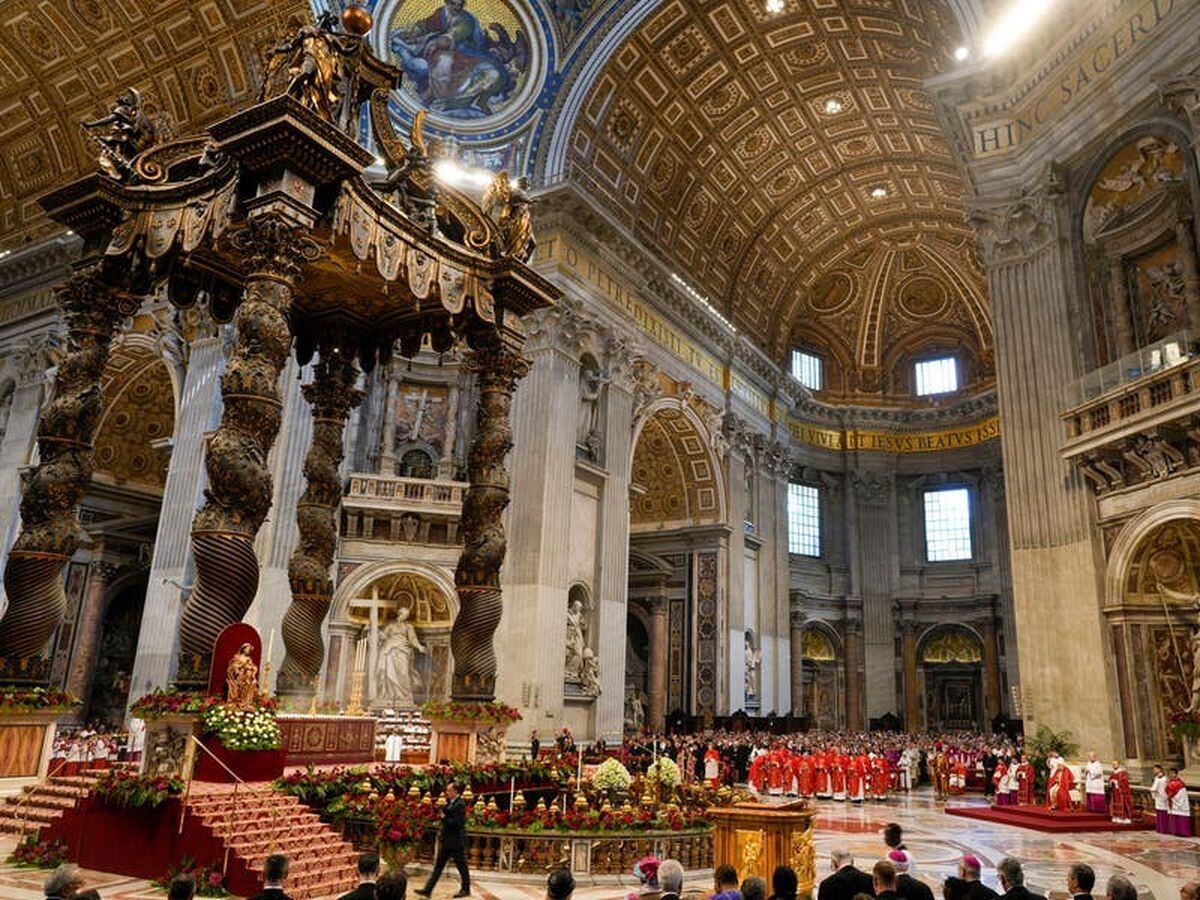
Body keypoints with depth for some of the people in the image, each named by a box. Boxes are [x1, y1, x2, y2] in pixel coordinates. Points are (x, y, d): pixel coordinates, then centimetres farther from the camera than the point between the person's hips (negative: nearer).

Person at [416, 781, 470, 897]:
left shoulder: (460, 805, -17)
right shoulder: (449, 803, 11)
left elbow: (456, 823, -23)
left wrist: (444, 818, -14)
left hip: (456, 841, -9)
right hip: (446, 841, 9)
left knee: (461, 866, 6)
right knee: (438, 866, 9)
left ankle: (465, 889, 19)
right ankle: (428, 890, 12)